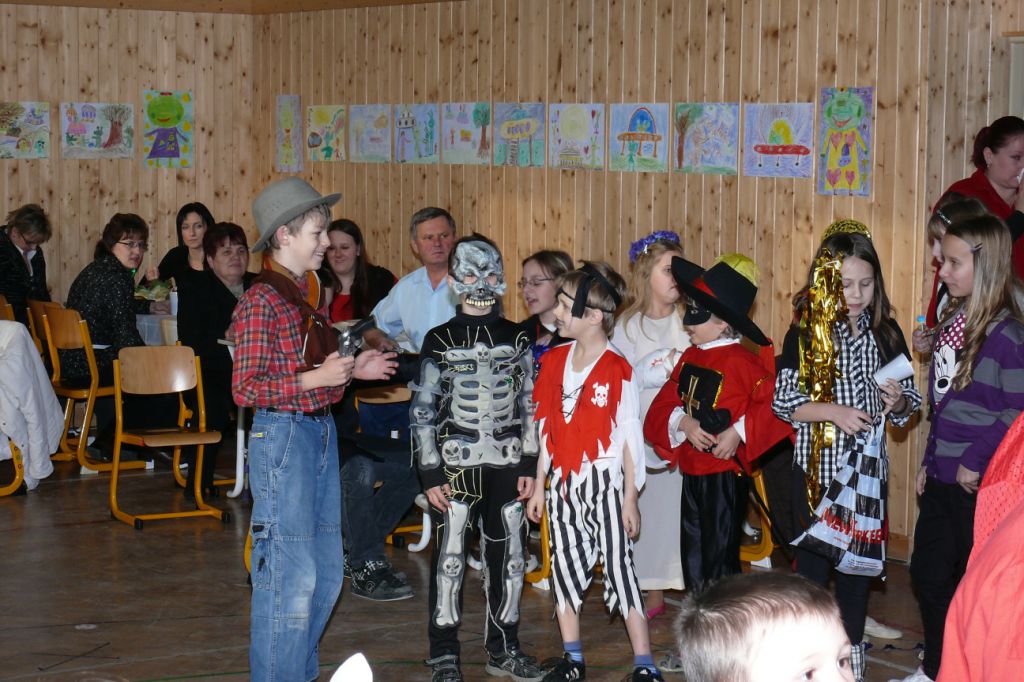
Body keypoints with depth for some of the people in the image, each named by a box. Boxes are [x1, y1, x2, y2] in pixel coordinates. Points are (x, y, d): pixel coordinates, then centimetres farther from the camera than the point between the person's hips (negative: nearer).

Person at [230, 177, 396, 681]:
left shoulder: (302, 295, 14)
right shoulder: (261, 301, -14)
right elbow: (245, 389, -18)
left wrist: (352, 370, 9)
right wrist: (315, 379, -22)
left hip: (321, 432, 9)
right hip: (282, 436, -9)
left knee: (326, 573, 14)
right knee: (290, 575, -6)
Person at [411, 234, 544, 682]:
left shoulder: (516, 340, 8)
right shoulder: (441, 341, 0)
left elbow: (529, 406, 11)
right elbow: (422, 412, -1)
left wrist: (528, 466, 5)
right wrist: (430, 474, -6)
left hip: (505, 466, 3)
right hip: (455, 465, -3)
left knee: (509, 557, 6)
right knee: (449, 558, -1)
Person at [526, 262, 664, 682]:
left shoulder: (617, 370, -11)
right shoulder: (555, 360, 6)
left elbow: (629, 437, -8)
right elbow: (546, 428, 11)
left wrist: (630, 497, -8)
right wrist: (538, 486, 12)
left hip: (604, 480, -6)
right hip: (563, 481, 6)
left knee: (618, 565, -5)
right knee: (565, 564, 8)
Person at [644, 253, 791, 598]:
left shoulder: (741, 361, -15)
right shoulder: (689, 358, 8)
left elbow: (774, 401, -24)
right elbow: (665, 402, 6)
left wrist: (739, 432, -25)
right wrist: (684, 422, -13)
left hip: (726, 472, -8)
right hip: (691, 471, 8)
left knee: (720, 558, -3)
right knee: (692, 554, 16)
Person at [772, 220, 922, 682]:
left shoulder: (886, 333, 1)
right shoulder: (805, 333, -7)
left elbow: (908, 407, 7)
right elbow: (783, 401, -8)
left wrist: (898, 401, -15)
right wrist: (832, 411, -21)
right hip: (816, 469, -2)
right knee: (813, 558, 5)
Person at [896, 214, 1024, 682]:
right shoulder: (953, 320, 8)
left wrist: (975, 459, -19)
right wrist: (929, 461, 15)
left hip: (979, 482, -8)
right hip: (941, 478, 8)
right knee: (927, 573, 15)